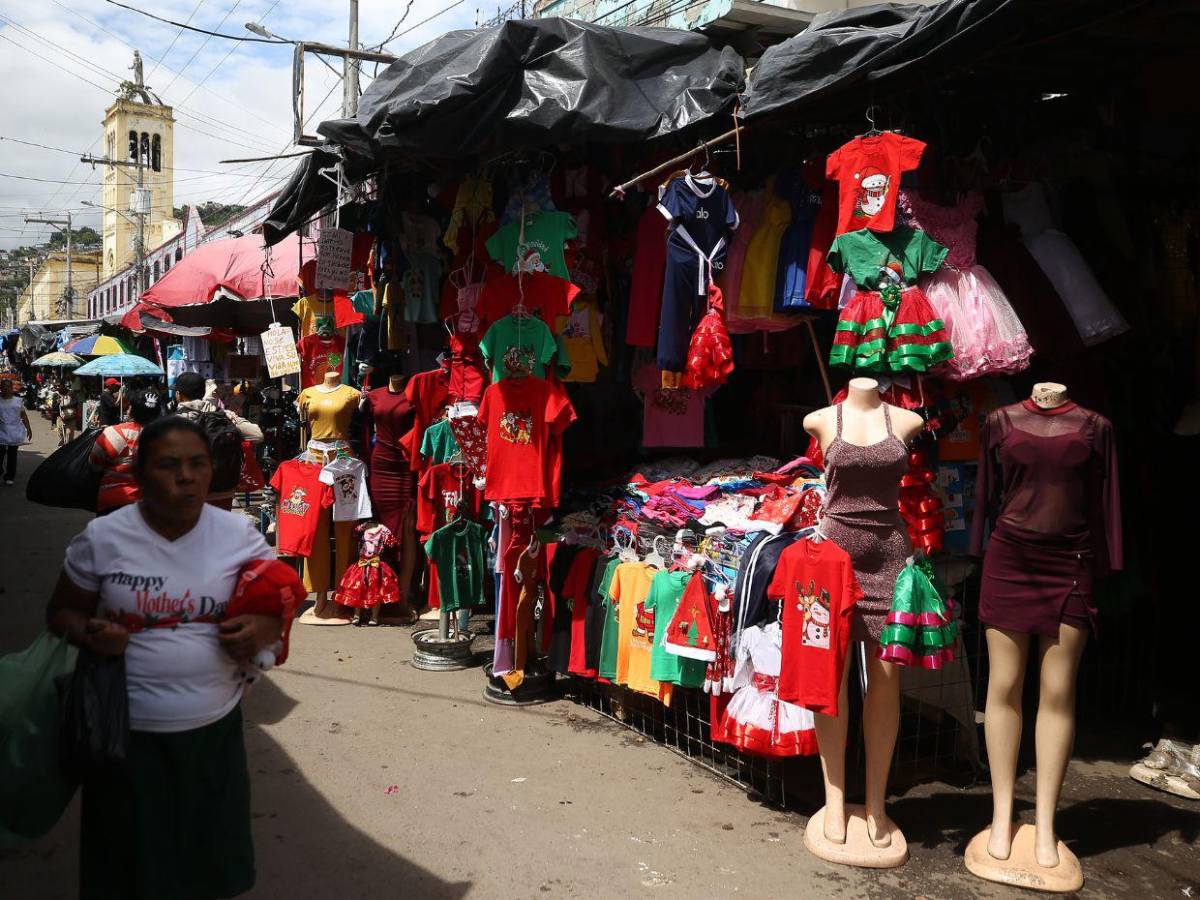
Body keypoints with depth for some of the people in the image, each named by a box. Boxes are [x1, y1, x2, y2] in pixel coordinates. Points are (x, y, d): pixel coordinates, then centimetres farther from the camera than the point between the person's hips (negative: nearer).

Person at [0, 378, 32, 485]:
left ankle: (10, 477, 9)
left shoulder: (18, 400, 9)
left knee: (12, 454, 4)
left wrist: (28, 429, 8)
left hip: (15, 432, 1)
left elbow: (24, 416, 12)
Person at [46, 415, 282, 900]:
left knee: (208, 850, 14)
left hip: (213, 727, 1)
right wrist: (88, 634, -17)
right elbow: (61, 611, 5)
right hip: (128, 732, -1)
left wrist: (267, 628, -17)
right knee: (131, 859, 13)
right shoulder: (103, 537, -6)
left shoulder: (239, 533, -4)